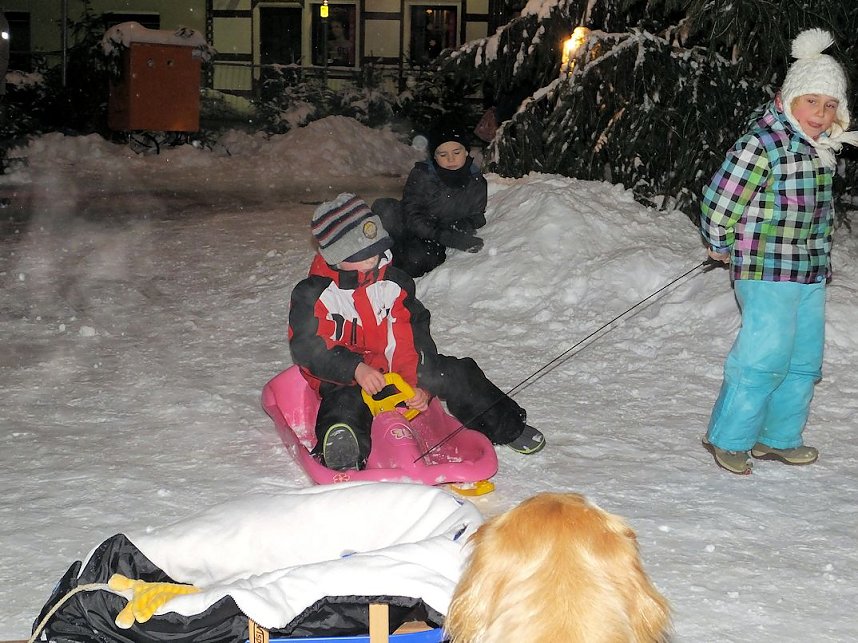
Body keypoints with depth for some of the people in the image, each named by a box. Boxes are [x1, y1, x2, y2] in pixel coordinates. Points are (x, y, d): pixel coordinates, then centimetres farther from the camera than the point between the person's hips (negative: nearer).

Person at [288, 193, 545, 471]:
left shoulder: (394, 282, 4)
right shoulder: (312, 294, -8)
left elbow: (411, 339, -1)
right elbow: (308, 348, -16)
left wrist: (417, 382, -17)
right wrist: (355, 369, -30)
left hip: (395, 371, 4)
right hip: (344, 380, -4)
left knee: (456, 373, -4)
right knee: (346, 406, -38)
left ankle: (506, 426, 8)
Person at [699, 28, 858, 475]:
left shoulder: (820, 147, 7)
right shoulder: (762, 144, -18)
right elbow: (717, 204, -15)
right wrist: (722, 247, 0)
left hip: (810, 272, 9)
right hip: (767, 272, -8)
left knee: (805, 359, 13)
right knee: (766, 356, -9)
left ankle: (778, 438, 28)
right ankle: (727, 438, 8)